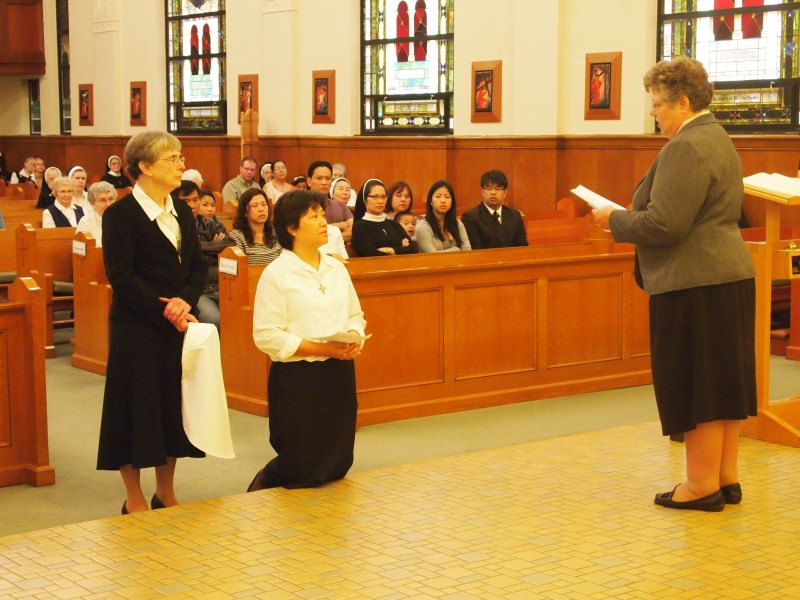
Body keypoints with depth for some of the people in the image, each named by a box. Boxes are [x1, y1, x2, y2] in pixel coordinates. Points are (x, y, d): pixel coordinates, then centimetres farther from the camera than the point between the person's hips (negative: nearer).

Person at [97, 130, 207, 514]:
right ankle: (134, 500, 14)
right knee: (136, 408, 1)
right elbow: (122, 278, -14)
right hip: (137, 329, -6)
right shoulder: (121, 215, -9)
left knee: (175, 407, 10)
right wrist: (165, 312, -18)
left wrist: (185, 300, -11)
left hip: (179, 324, 6)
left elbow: (198, 266, 9)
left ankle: (166, 493, 24)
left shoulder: (181, 211, 10)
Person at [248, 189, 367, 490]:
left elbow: (355, 315, 19)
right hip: (297, 378, -6)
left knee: (338, 464, 8)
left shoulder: (336, 268, 10)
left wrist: (353, 338, -5)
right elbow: (266, 336, -15)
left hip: (339, 375, 6)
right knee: (303, 470, -1)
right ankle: (261, 488, 28)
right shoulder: (276, 274, -10)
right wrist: (321, 348, -19)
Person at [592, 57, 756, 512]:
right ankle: (727, 477, 21)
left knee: (696, 386, -1)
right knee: (724, 380, 13)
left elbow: (664, 225, -23)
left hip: (694, 286, -10)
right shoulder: (718, 138, 16)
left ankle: (703, 485, 7)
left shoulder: (686, 147, -18)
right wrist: (629, 216, 16)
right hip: (731, 275, 10)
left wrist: (615, 220, -8)